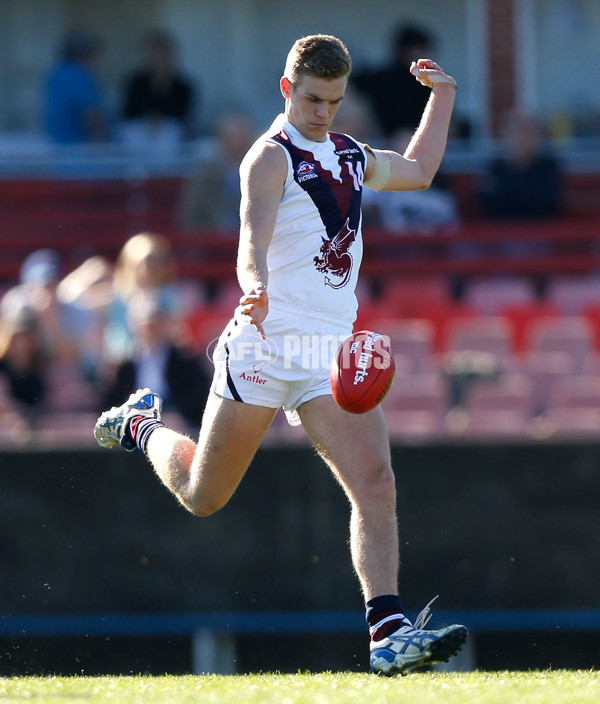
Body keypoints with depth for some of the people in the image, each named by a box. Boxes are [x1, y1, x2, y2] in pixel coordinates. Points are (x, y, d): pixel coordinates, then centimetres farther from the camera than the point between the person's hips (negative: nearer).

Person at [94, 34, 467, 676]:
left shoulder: (352, 157, 15)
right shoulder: (271, 158, -9)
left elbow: (418, 170, 37)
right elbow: (253, 239, -26)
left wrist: (442, 95, 31)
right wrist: (255, 287, -47)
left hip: (332, 351, 5)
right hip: (266, 345, -5)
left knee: (375, 484, -15)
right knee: (202, 497, 7)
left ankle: (387, 630, -19)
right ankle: (140, 425, 39)